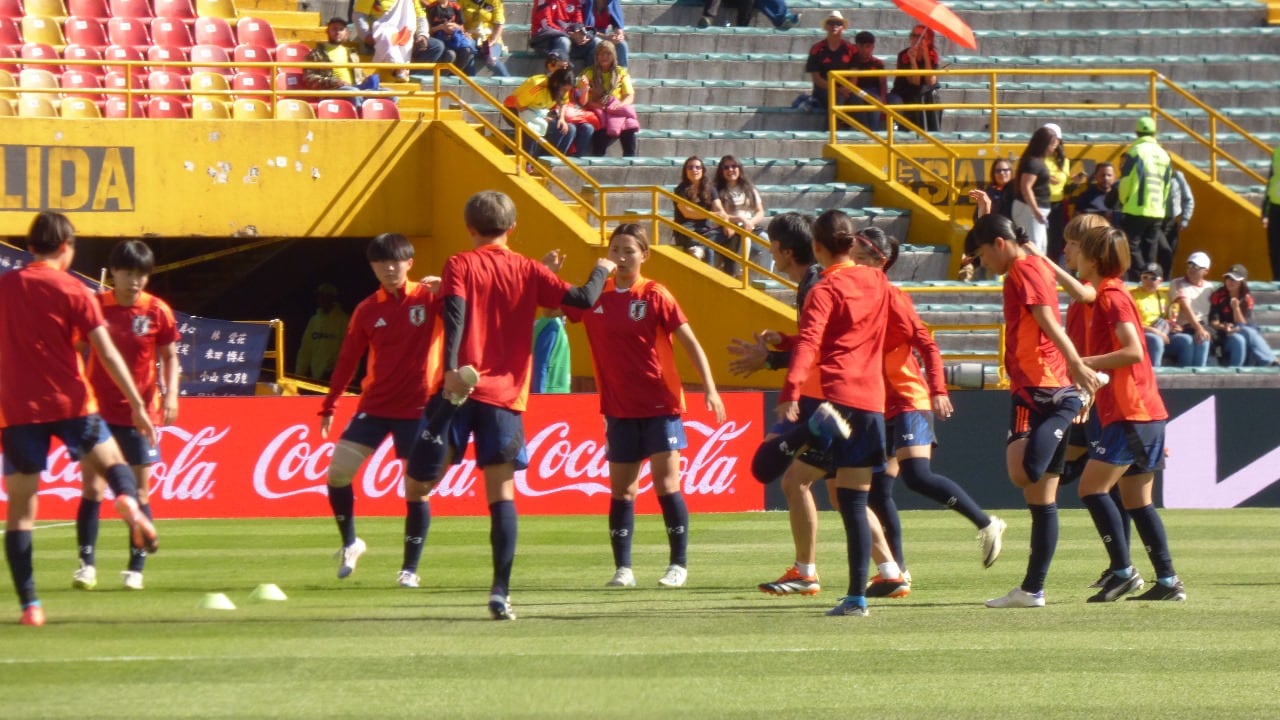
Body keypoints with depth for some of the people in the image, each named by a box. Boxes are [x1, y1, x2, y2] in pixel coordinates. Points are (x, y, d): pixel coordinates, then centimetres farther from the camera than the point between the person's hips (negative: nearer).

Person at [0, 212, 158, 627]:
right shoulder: (72, 292, -2)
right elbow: (107, 353, -6)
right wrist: (137, 405, -3)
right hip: (70, 402, -1)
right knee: (112, 462, 21)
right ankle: (129, 501, -15)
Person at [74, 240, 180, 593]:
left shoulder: (157, 311, -3)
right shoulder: (96, 305, -2)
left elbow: (169, 356, 6)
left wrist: (170, 395, -9)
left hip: (141, 414, 0)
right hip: (98, 411, 0)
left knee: (139, 492, 3)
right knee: (92, 489, -5)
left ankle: (136, 568, 12)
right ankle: (86, 564, 0)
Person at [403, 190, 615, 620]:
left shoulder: (460, 266, 4)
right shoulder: (528, 271, 9)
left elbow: (455, 313, -13)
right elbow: (582, 300, 4)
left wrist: (451, 368, -24)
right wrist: (600, 272, 25)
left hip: (462, 387, -2)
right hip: (506, 394, 2)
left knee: (422, 476, 7)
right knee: (502, 492, 2)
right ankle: (501, 592, -5)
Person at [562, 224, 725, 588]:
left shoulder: (655, 296, -7)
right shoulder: (594, 296, 4)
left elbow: (690, 343, -6)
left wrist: (709, 388, -14)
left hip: (660, 405, -4)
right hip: (619, 410, 4)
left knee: (666, 483, -6)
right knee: (621, 490, 4)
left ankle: (679, 564, 2)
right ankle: (622, 568, 10)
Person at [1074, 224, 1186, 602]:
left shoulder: (1112, 297, -12)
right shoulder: (1105, 295, 17)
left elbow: (1133, 351, -23)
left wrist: (1085, 363, -20)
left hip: (1131, 414, -10)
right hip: (1145, 413, 10)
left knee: (1091, 486, -12)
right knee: (1137, 500, 10)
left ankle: (1123, 571, -13)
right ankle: (1167, 581, 8)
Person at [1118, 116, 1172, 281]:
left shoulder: (1135, 152, -7)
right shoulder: (1164, 155, 11)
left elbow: (1125, 181, -8)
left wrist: (1123, 200, 9)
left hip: (1136, 210, -6)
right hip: (1157, 212, 6)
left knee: (1132, 246, -5)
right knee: (1150, 249, 10)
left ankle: (1139, 278, -17)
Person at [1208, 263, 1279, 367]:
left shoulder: (1247, 299, 5)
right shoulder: (1218, 296, 0)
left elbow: (1243, 324, -4)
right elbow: (1213, 322, -5)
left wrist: (1236, 308, -19)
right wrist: (1224, 327, -26)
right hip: (1224, 336, -2)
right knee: (1238, 340, -36)